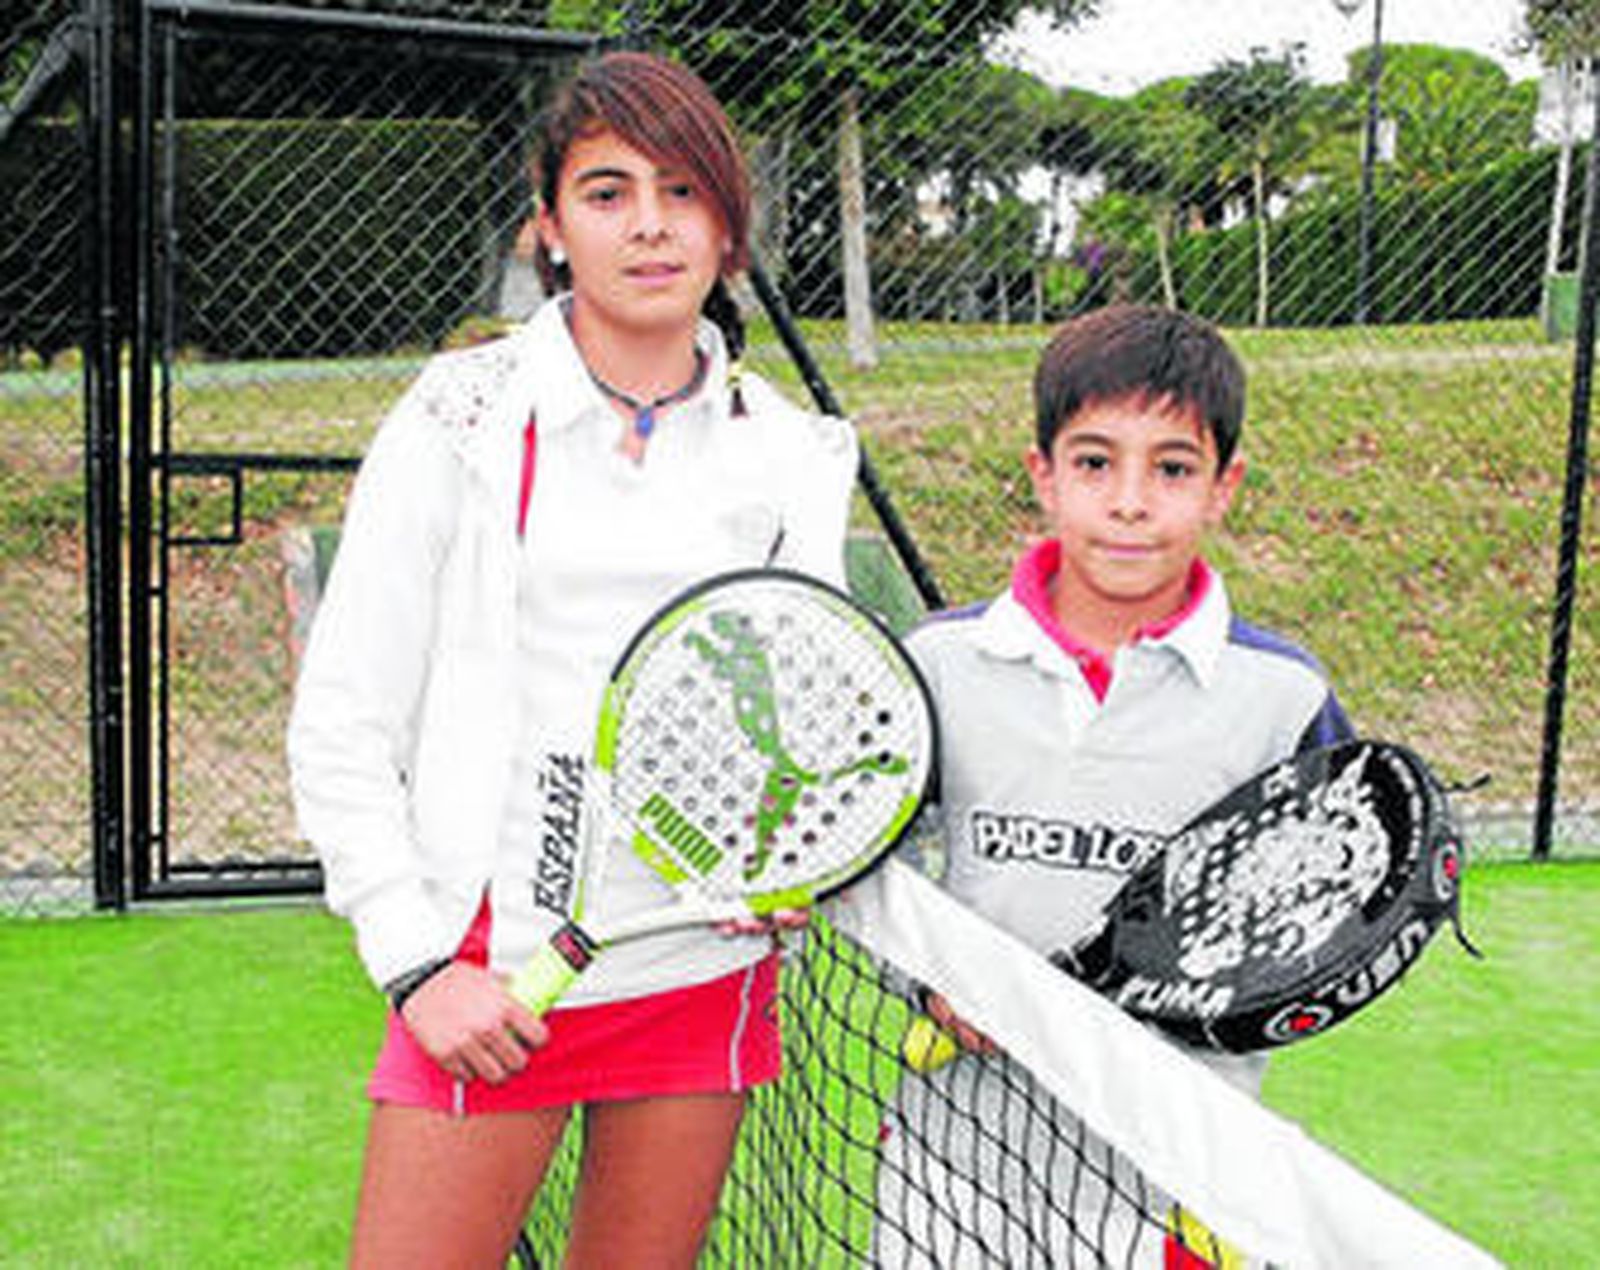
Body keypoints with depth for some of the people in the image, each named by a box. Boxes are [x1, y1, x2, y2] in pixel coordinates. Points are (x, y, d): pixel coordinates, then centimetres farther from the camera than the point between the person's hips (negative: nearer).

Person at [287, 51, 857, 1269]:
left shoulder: (793, 452, 5)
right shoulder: (464, 419, -3)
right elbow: (341, 727, -2)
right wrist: (415, 962, -8)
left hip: (705, 974, 3)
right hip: (487, 980, -2)